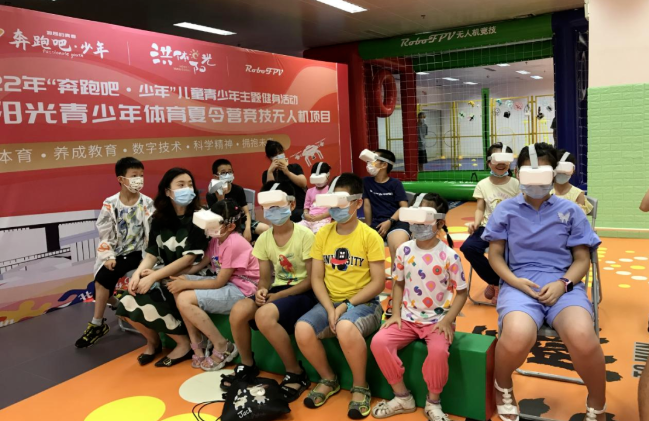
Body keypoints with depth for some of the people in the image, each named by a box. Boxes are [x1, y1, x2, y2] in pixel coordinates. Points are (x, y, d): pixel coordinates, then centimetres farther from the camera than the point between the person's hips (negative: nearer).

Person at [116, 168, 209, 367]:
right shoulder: (159, 219, 7)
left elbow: (189, 259, -17)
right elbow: (152, 253, 5)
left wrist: (154, 276, -21)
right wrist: (138, 273, -16)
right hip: (167, 276, 6)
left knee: (146, 302, -25)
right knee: (128, 304, -15)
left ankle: (184, 344, -3)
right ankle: (153, 340, 15)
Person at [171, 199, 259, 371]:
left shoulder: (234, 244, -22)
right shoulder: (217, 238, 5)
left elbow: (219, 283, -20)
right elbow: (202, 264, 9)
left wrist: (186, 284, -16)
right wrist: (181, 277, -8)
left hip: (241, 290, -9)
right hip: (224, 281, 9)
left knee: (185, 299, -20)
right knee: (178, 288, -5)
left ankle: (222, 346, -6)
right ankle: (197, 345, 1)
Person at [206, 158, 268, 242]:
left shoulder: (238, 190, 5)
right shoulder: (211, 195, -6)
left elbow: (246, 212, 1)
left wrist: (247, 229, -16)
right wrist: (220, 199, -26)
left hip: (241, 222, 4)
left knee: (266, 229, -20)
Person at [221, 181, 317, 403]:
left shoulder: (305, 235, -13)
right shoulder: (264, 239, 4)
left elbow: (311, 280, -13)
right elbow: (265, 277, 8)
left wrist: (278, 296, -20)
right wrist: (262, 291, -17)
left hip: (303, 293, -5)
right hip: (277, 289, 6)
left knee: (264, 315, -33)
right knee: (238, 312, -21)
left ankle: (296, 373, -12)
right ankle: (248, 366, 7)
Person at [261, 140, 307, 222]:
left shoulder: (295, 167, 14)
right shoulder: (267, 173, 10)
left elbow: (303, 183, -5)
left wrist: (287, 172, -15)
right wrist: (270, 171, -15)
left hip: (302, 207, 2)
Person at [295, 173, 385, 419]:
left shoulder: (369, 236, -7)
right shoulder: (323, 234, 5)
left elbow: (378, 282, -9)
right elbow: (316, 278, 4)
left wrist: (347, 305, -16)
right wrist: (330, 309, -12)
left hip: (363, 303, -4)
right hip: (329, 302, 4)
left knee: (345, 329, -36)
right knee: (302, 330, -23)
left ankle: (360, 388, -8)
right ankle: (328, 380, 6)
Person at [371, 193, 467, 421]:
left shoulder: (449, 255, -10)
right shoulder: (404, 250, 0)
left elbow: (461, 292, -3)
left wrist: (447, 320, -15)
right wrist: (396, 313, -2)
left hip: (438, 320, -3)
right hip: (408, 318, 4)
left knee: (438, 351, -34)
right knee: (379, 342, -20)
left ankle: (433, 402, -4)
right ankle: (402, 397, 1)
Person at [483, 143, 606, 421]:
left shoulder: (570, 210, 12)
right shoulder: (506, 210, 11)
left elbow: (582, 259, 11)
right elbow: (495, 254, 10)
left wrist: (563, 283, -10)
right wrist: (514, 281, -10)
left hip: (563, 284, 1)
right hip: (520, 284, -1)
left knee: (582, 337, -34)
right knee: (517, 337, -36)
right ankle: (503, 386, 2)